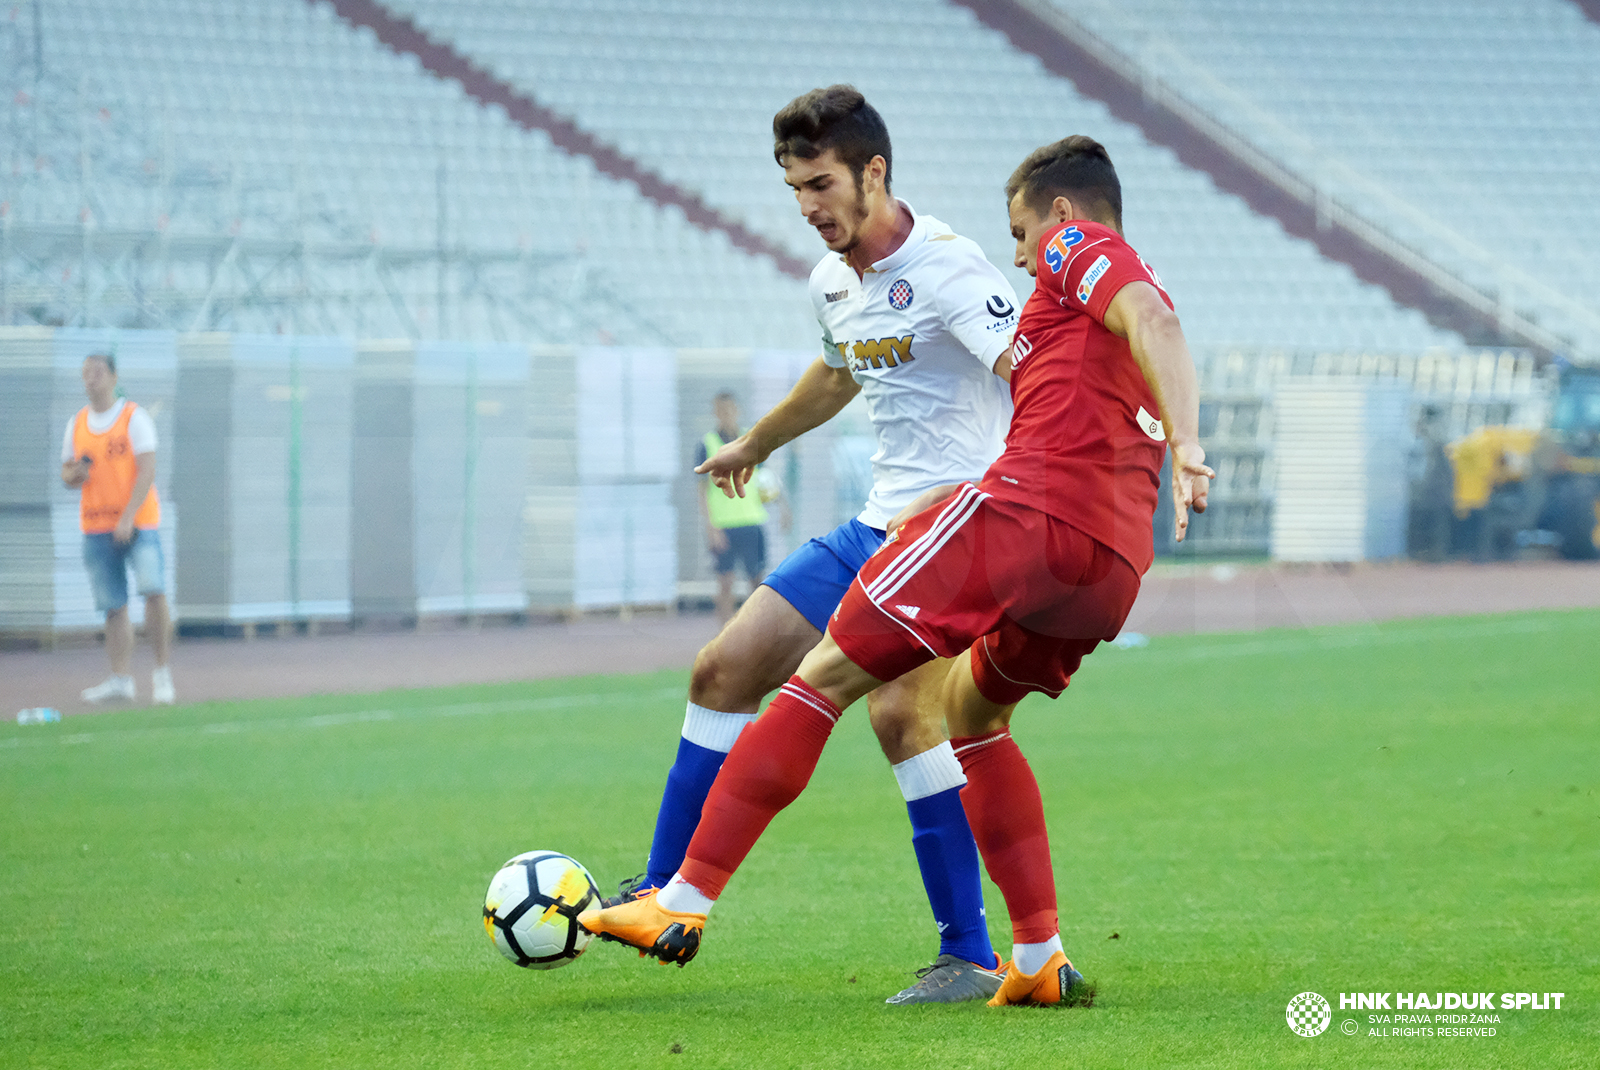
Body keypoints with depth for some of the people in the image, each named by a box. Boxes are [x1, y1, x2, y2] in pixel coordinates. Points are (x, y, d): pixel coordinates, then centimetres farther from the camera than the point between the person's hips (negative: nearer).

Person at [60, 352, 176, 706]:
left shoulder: (134, 418, -3)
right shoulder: (76, 424, 13)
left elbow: (147, 471, -11)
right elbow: (67, 476, 19)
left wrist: (128, 518, -20)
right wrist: (75, 473, -7)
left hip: (137, 523, -5)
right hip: (96, 527, 5)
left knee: (154, 591, -19)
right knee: (113, 607, 3)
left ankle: (162, 673, -11)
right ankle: (121, 679, 5)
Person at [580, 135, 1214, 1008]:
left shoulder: (1075, 246, 9)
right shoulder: (1131, 290, 33)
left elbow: (1153, 322, -13)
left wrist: (1186, 449, -27)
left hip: (1026, 513, -8)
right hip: (1112, 574, 8)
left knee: (826, 677, -2)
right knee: (973, 708, 29)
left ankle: (684, 903, -5)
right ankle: (1041, 960, 17)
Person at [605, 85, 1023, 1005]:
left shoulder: (944, 268, -15)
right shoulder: (833, 283, 12)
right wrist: (756, 443, 50)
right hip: (878, 530, 9)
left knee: (902, 709, -26)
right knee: (725, 670, 7)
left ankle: (972, 959, -19)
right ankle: (664, 902, 18)